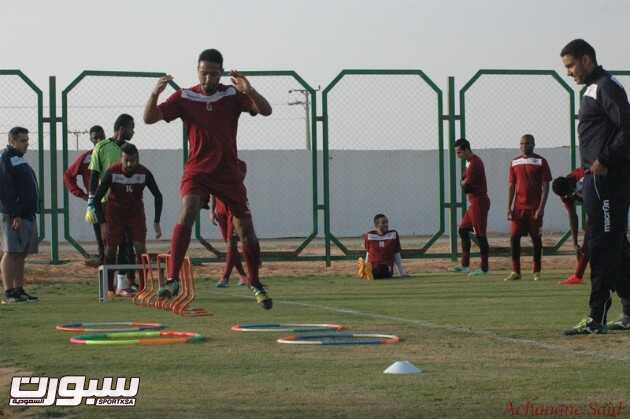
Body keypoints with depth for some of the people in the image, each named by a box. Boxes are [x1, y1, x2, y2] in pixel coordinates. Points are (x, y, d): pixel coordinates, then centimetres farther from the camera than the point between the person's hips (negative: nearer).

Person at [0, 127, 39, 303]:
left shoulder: (19, 160, 21)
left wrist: (30, 213, 20)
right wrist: (14, 215, -22)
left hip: (26, 214, 9)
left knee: (21, 255, 9)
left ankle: (18, 290, 11)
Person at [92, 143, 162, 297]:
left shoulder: (144, 173, -18)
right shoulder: (112, 172, -22)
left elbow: (158, 196, -5)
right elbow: (97, 198, -13)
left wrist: (156, 222, -10)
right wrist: (103, 222, -15)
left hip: (136, 212, 1)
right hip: (115, 212, -1)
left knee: (141, 248, -12)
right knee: (110, 249, -4)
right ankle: (109, 288, 5)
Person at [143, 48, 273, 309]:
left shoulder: (232, 95, -3)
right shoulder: (185, 97, -1)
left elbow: (266, 111, -13)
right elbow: (149, 118, -5)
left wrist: (249, 91, -32)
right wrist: (155, 94, -25)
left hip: (228, 172, 1)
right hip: (197, 170, -1)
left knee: (246, 228, 2)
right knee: (186, 214, -26)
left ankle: (255, 284, 21)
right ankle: (173, 280, -26)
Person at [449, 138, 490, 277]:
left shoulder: (474, 163, -18)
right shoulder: (469, 162, 15)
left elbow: (466, 183, -17)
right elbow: (465, 184, 18)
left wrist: (464, 183, 3)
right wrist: (465, 184, -3)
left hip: (479, 202, -11)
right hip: (473, 202, 11)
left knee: (480, 235, -8)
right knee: (463, 230, 15)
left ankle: (484, 268, -5)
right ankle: (465, 265, 20)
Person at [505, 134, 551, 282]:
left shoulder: (540, 162, -2)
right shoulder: (515, 162, 10)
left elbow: (545, 187, -6)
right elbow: (511, 186, 12)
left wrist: (541, 208, -14)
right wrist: (509, 208, 4)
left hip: (534, 208, -3)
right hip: (518, 207, 3)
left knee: (536, 238, 2)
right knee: (514, 238, -5)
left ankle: (536, 271, 11)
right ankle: (515, 271, -1)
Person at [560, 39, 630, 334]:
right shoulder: (593, 89, 20)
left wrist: (605, 161, -21)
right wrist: (590, 168, 13)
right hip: (597, 180, 11)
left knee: (602, 246, -10)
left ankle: (597, 318, -11)